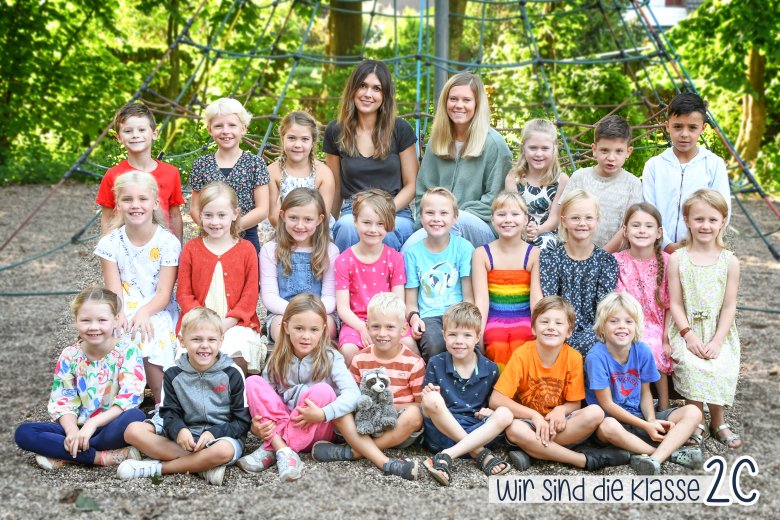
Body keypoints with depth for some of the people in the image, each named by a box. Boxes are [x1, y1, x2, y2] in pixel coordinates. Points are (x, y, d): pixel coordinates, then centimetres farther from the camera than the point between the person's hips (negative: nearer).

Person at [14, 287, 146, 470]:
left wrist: (92, 423, -25)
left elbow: (130, 397, -17)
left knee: (136, 417, -37)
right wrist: (72, 430, -19)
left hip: (113, 426, -3)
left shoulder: (127, 352, -8)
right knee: (23, 433, -18)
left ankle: (64, 456, -23)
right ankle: (103, 456, -27)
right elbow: (62, 400, 0)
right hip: (79, 427, 4)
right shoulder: (70, 356, 2)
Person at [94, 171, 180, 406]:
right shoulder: (111, 243, 2)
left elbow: (164, 293, -7)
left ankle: (162, 401, -12)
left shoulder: (168, 243, -4)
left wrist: (144, 313, -25)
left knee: (150, 340, -30)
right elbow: (114, 291, -3)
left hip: (158, 312, -1)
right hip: (124, 314, 2)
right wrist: (119, 314, -24)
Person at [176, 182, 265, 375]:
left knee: (236, 356, -29)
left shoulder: (246, 249, 6)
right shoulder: (191, 249, 8)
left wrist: (227, 323, -11)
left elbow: (250, 294, 2)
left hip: (235, 323, -1)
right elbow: (183, 293, 5)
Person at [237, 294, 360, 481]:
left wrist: (322, 414, -34)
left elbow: (353, 394, -21)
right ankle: (284, 451, -31)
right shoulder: (277, 361, 1)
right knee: (253, 382, -16)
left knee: (323, 391, -30)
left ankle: (270, 450, -28)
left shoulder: (330, 358, -8)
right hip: (277, 427, 3)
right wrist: (256, 423, -21)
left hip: (316, 431, -3)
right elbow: (264, 397, 1)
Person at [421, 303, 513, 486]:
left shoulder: (490, 369, 5)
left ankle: (447, 456, -32)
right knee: (432, 400, -29)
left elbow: (493, 404, 17)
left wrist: (490, 412, -7)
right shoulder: (436, 364, 2)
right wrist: (428, 397, -20)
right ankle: (481, 454, -25)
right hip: (442, 431, -2)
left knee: (505, 414, -25)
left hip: (477, 434, 2)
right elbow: (426, 410, 3)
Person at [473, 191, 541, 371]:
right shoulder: (482, 254, 5)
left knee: (519, 347, -30)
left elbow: (536, 297, -2)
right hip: (494, 320, 0)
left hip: (524, 319, 0)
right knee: (498, 348, -30)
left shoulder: (534, 254, 4)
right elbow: (481, 299, -2)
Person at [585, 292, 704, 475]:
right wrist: (646, 426, -16)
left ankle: (655, 458, -35)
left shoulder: (642, 351, -4)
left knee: (692, 413, -12)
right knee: (607, 426, -40)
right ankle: (671, 452, -27)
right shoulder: (597, 356, -17)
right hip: (612, 418, -5)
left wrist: (652, 421, -13)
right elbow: (607, 404, -14)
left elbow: (645, 393, 7)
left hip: (641, 418, 6)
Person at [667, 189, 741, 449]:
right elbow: (675, 303, -1)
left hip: (719, 332, 1)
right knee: (693, 366, -27)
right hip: (686, 331, -1)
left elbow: (729, 306, -1)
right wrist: (689, 335, -13)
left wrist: (717, 341, -11)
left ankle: (717, 421, 1)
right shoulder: (677, 259, 0)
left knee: (721, 367, -23)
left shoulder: (729, 261, 1)